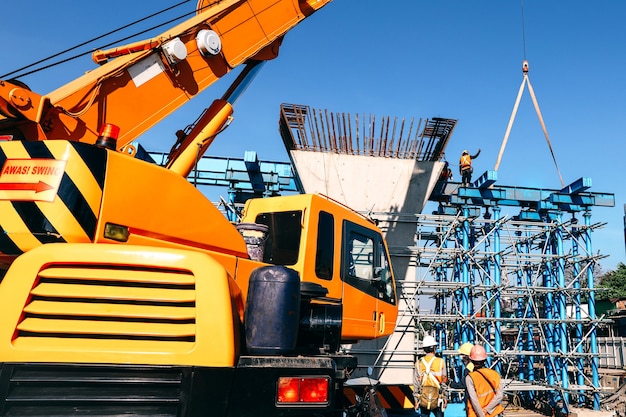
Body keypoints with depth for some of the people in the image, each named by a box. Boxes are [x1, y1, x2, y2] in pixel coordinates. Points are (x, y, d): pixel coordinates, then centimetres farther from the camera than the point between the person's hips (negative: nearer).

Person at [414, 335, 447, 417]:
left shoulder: (418, 363, -2)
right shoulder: (440, 362, -7)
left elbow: (416, 384, 2)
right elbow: (444, 382, -3)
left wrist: (416, 400, 11)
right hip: (437, 399, -1)